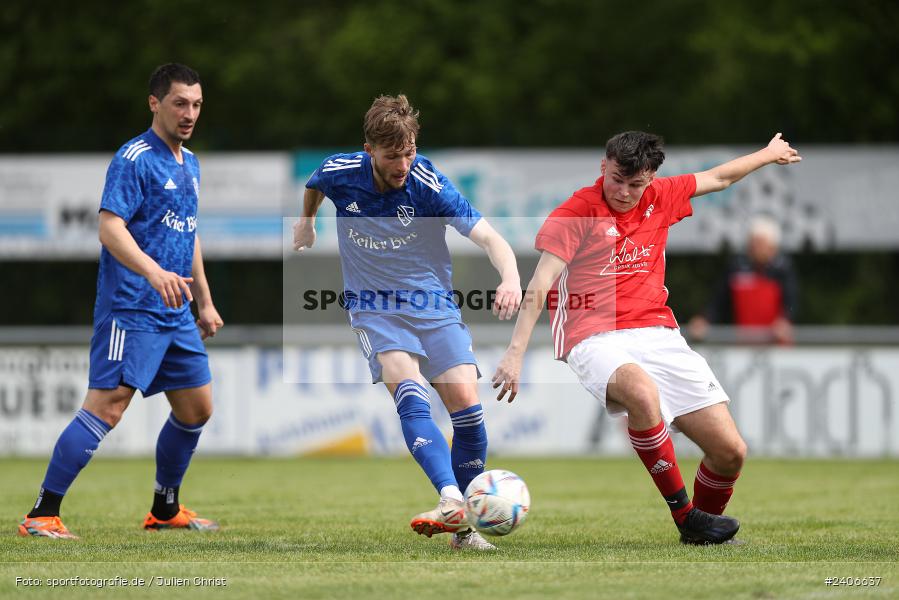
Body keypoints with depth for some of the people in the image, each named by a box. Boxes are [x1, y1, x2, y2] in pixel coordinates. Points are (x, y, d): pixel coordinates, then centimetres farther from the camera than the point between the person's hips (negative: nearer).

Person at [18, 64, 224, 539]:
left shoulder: (189, 164, 17)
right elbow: (110, 227, -21)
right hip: (131, 310, -9)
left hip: (176, 314, 9)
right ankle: (42, 514, -13)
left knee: (196, 409, 12)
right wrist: (154, 271, -35)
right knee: (106, 407, -15)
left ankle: (165, 509, 28)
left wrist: (205, 302, 26)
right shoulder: (134, 158, -11)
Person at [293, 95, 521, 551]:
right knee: (409, 393, -26)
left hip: (434, 307, 0)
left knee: (466, 404, -14)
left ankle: (464, 526, 1)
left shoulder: (427, 184, -18)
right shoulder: (340, 174, -10)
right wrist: (306, 221, 33)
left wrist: (511, 278, -45)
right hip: (374, 310, 0)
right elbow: (313, 186, 18)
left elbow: (489, 237, -26)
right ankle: (451, 500, -44)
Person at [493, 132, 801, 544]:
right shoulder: (575, 213, -7)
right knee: (642, 391, -41)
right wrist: (515, 352, -24)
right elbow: (538, 288, -14)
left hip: (659, 335, 6)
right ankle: (684, 515, -26)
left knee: (730, 451, -6)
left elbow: (718, 178, 29)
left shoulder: (660, 198, 10)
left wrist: (769, 154, 43)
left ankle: (703, 533, 24)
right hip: (595, 340, -6)